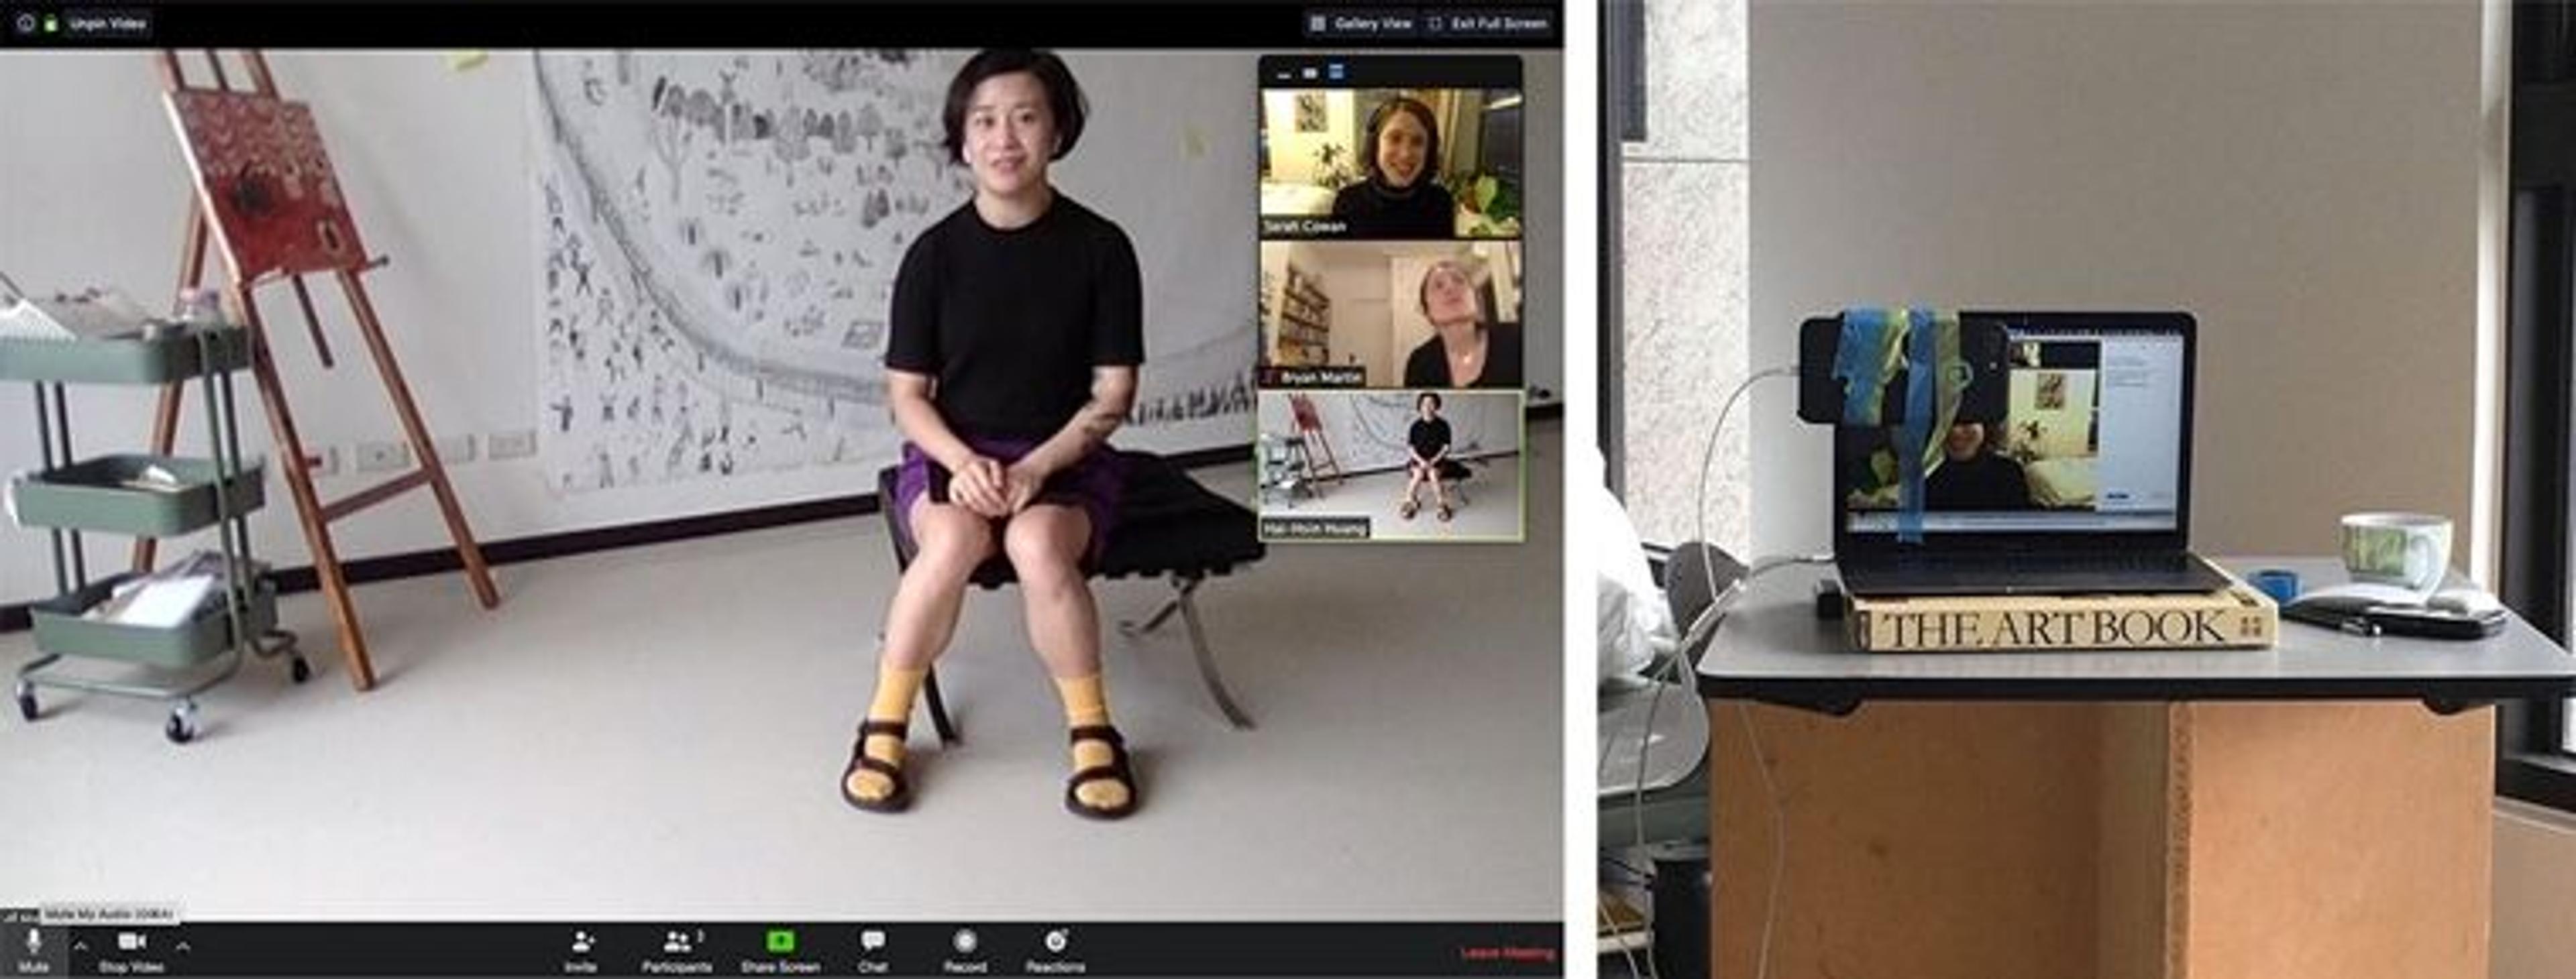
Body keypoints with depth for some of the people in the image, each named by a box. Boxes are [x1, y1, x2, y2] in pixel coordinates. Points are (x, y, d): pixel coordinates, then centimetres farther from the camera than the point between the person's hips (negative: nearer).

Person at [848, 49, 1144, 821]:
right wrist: (963, 462, -19)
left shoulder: (1100, 247, -5)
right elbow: (907, 393, 0)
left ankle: (1093, 735, -17)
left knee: (1038, 542, -35)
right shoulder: (935, 253, -2)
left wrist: (1035, 468, -18)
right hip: (951, 455, 1)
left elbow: (1113, 394, -4)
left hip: (1065, 460, 0)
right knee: (954, 539, -34)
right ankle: (883, 728, -16)